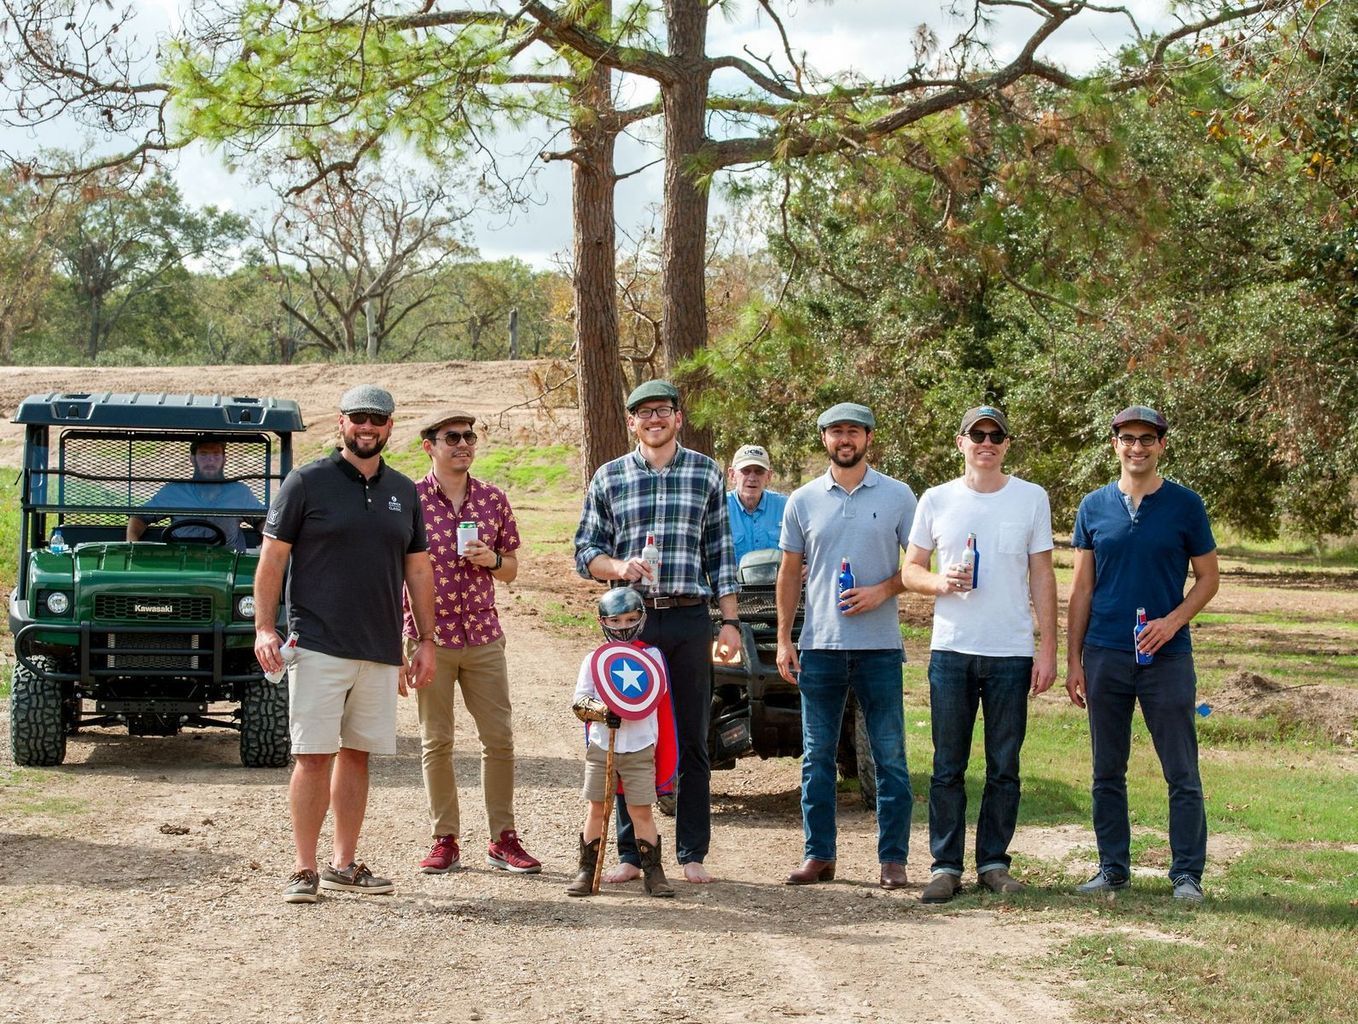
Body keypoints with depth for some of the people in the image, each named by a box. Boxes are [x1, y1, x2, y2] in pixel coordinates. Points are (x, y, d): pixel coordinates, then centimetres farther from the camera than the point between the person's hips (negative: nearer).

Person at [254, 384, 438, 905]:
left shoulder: (403, 491, 13)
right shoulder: (306, 482, -1)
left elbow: (417, 569, 17)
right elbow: (272, 557, -2)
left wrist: (426, 641, 12)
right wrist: (263, 628, -11)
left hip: (381, 649, 5)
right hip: (318, 645, -4)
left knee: (356, 755, 9)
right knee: (314, 757, -6)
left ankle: (345, 864, 16)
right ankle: (305, 870, -1)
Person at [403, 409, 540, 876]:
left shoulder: (494, 500, 7)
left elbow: (511, 570, 15)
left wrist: (491, 560, -8)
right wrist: (397, 645, -5)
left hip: (484, 636, 3)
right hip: (430, 636, -3)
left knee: (499, 737, 1)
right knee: (436, 742, 4)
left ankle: (503, 839, 10)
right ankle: (444, 840, 12)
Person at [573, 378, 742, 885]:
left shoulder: (706, 473, 9)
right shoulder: (608, 478, 8)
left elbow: (721, 554, 8)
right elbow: (585, 551, 7)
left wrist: (730, 621, 3)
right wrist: (619, 567, -13)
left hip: (690, 620, 0)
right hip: (632, 620, 0)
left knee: (693, 742, 3)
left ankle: (693, 854, 10)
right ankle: (630, 853, 9)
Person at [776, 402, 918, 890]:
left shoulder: (897, 497, 3)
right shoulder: (803, 500, 8)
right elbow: (789, 574, 11)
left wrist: (882, 591, -12)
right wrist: (783, 639, 5)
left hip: (879, 647, -2)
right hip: (820, 646, 2)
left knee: (889, 756, 0)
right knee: (817, 757, 6)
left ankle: (893, 859, 6)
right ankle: (818, 855, 14)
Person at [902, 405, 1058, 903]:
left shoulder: (1032, 499, 5)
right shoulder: (936, 500, 7)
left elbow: (1042, 577, 5)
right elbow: (910, 569, 11)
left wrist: (1048, 647, -1)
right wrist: (940, 581, -12)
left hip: (1012, 654, 0)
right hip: (951, 651, 0)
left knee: (1004, 767, 4)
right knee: (948, 767, 2)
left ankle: (994, 862, 12)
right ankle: (945, 866, 7)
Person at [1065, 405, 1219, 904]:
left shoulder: (1185, 505, 1)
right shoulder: (1094, 506, 7)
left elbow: (1209, 578, 5)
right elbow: (1081, 588, 9)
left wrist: (1172, 621, -12)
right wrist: (1073, 660, 4)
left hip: (1167, 656, -2)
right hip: (1105, 656, 3)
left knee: (1182, 773, -2)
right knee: (1107, 772, 9)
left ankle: (1187, 874, 5)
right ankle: (1113, 867, 18)